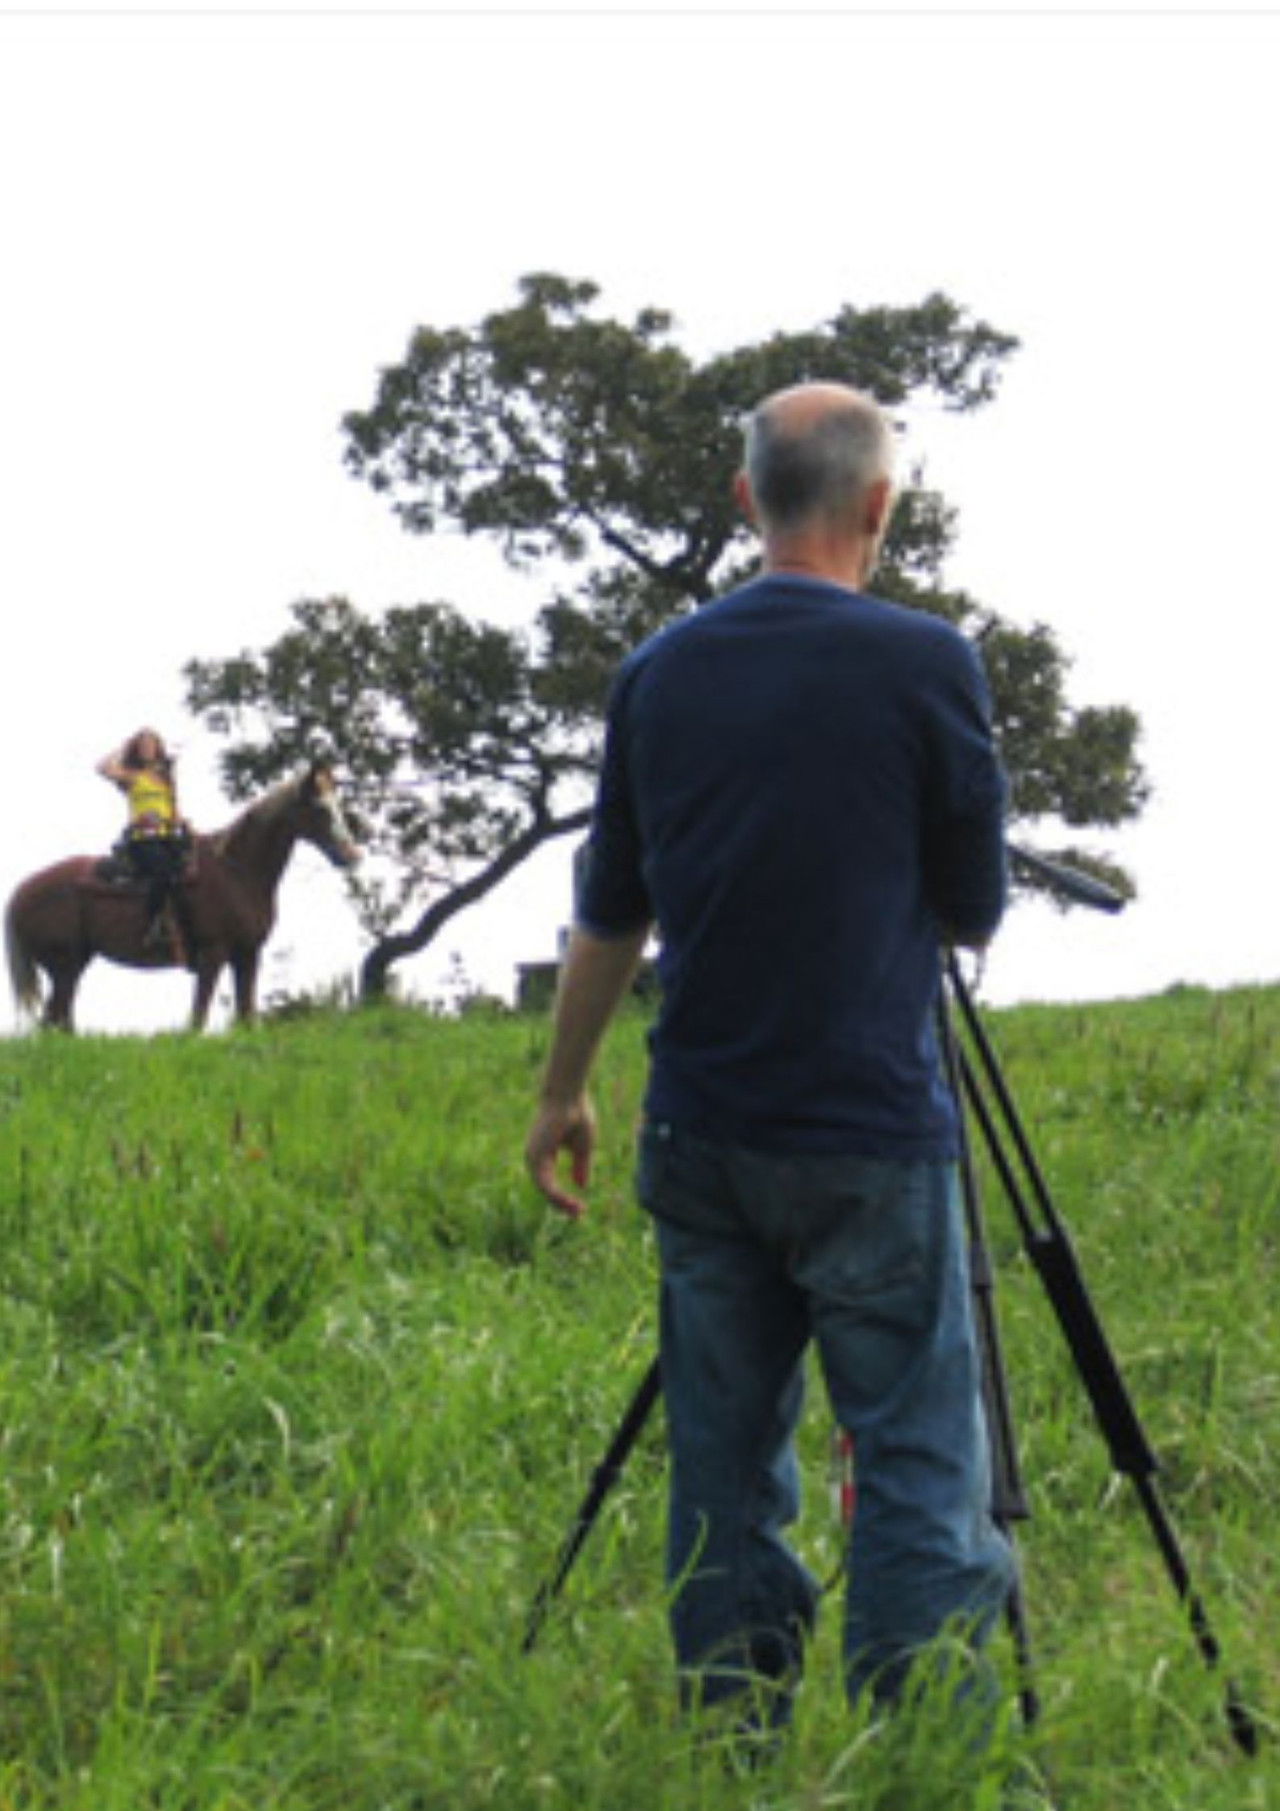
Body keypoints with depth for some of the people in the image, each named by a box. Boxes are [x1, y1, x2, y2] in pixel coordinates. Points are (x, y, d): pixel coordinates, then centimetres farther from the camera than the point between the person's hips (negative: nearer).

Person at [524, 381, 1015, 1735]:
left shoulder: (659, 673, 5)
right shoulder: (926, 667, -9)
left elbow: (609, 916, 12)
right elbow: (972, 915, 0)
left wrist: (563, 1094, 23)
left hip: (700, 1140, 5)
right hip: (871, 1140, -5)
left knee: (724, 1472, 11)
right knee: (918, 1470, 1)